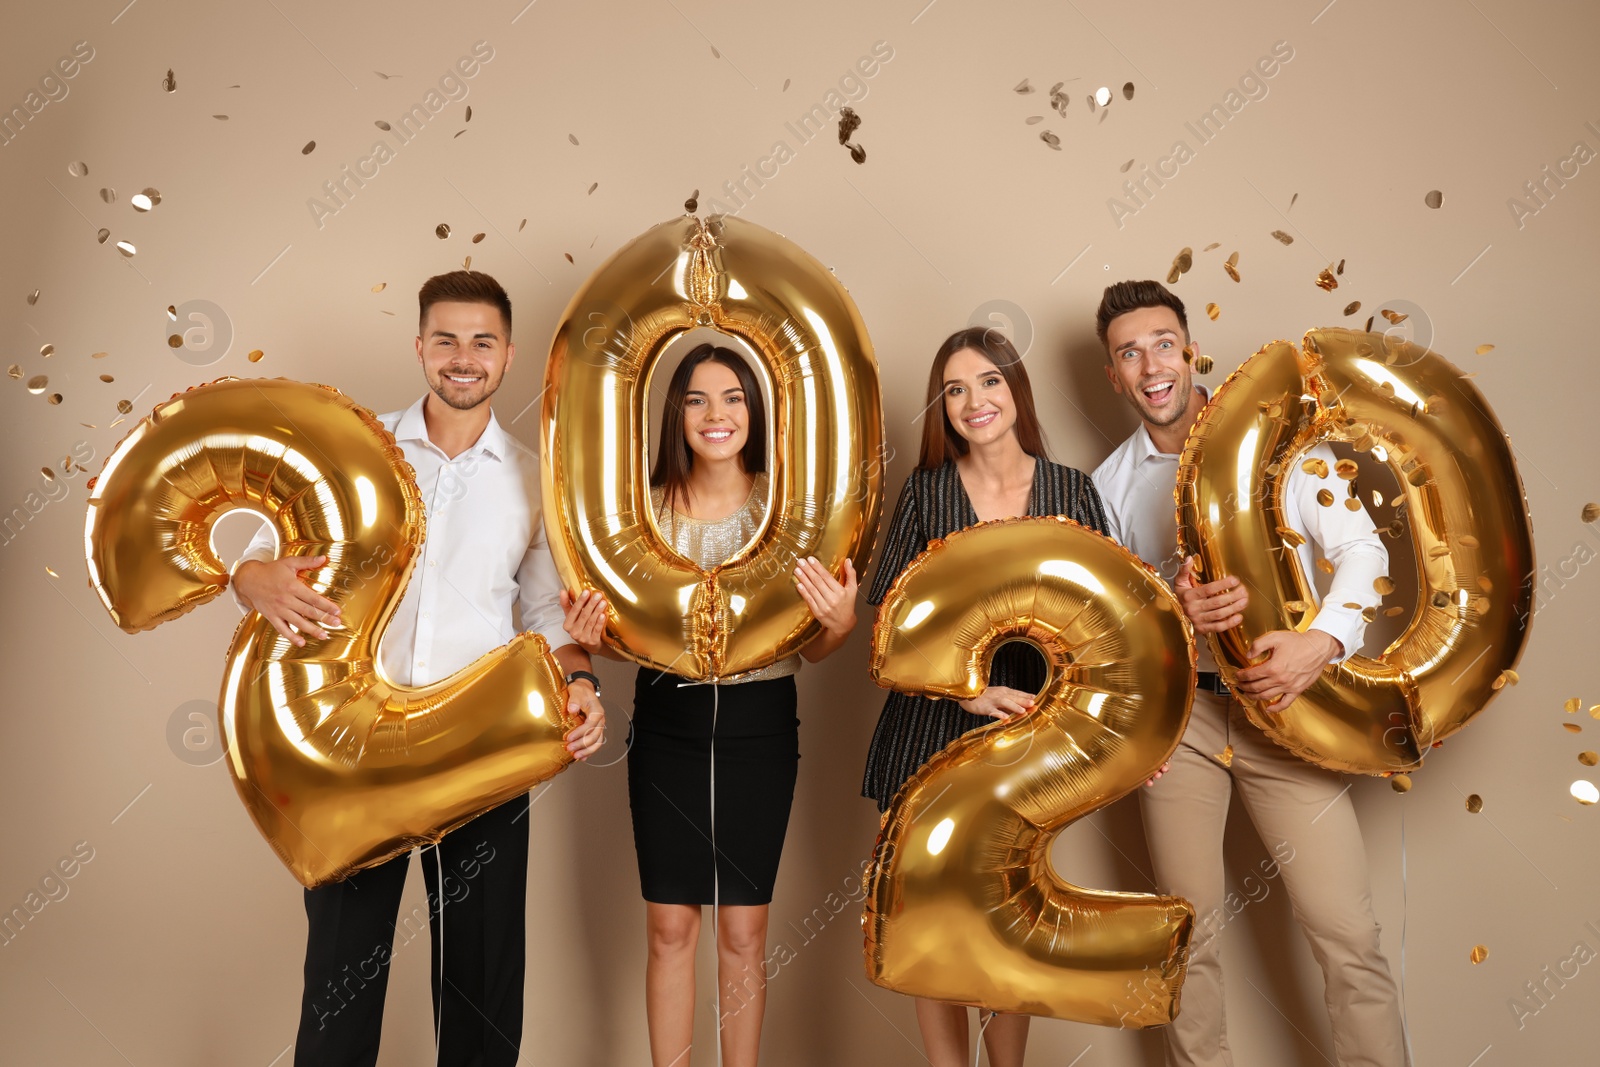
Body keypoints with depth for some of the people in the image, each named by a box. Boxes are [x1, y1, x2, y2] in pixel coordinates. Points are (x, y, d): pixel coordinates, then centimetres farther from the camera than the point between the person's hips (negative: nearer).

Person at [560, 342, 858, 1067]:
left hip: (759, 726, 0)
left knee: (744, 931, 9)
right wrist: (593, 637, -14)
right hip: (666, 726, 1)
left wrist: (839, 622, -21)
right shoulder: (645, 506, -1)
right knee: (669, 927, 8)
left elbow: (810, 649, 0)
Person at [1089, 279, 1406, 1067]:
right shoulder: (1111, 483, 8)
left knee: (1346, 932, -4)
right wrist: (1170, 609, -16)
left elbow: (1359, 546, -3)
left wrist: (1323, 639, -21)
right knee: (1190, 935, 10)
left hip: (1281, 702, -1)